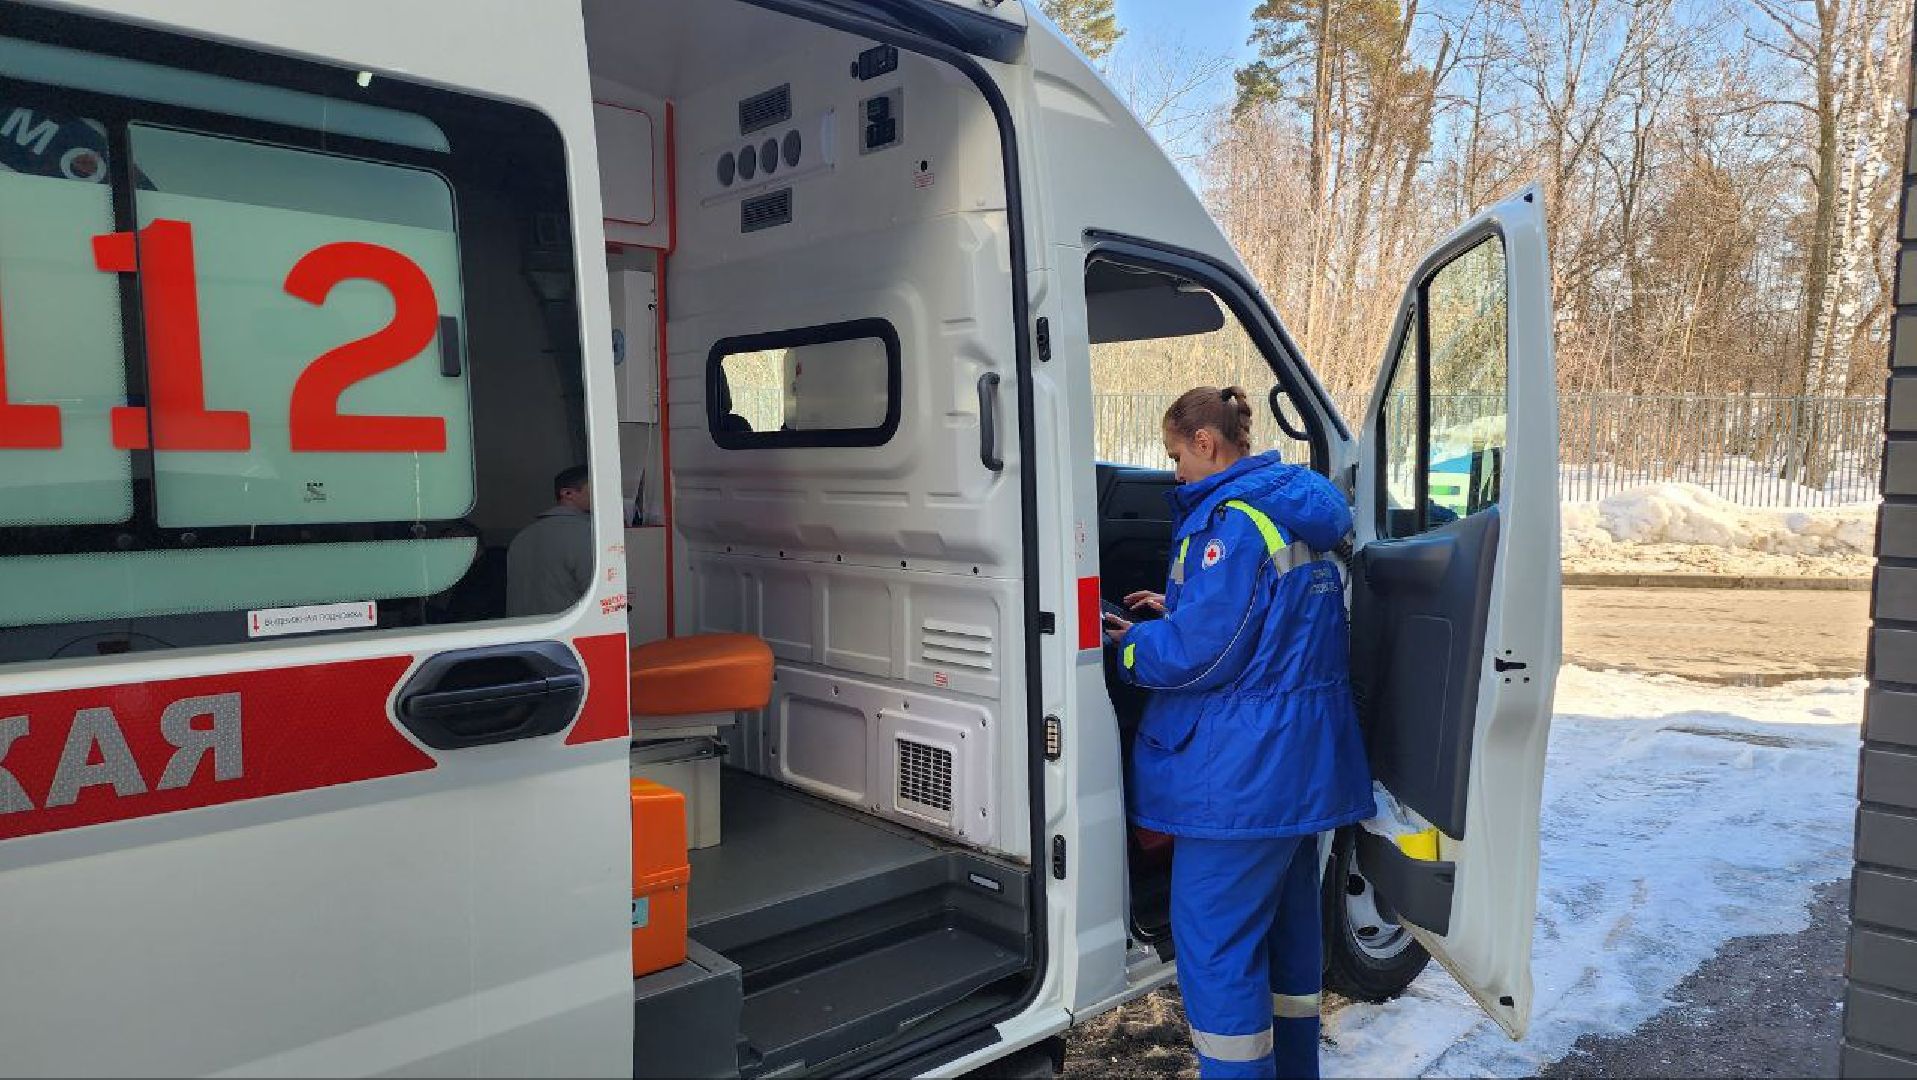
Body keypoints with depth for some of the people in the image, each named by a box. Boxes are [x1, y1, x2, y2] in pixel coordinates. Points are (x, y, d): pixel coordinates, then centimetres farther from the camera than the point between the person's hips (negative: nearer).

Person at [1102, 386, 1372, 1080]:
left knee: (1216, 942, 1)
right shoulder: (1299, 514, 10)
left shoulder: (1234, 522, -21)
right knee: (1287, 919, 22)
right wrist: (1178, 607, 16)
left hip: (1243, 774, -10)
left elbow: (1196, 654, -22)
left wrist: (1127, 641, -5)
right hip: (1304, 763, 10)